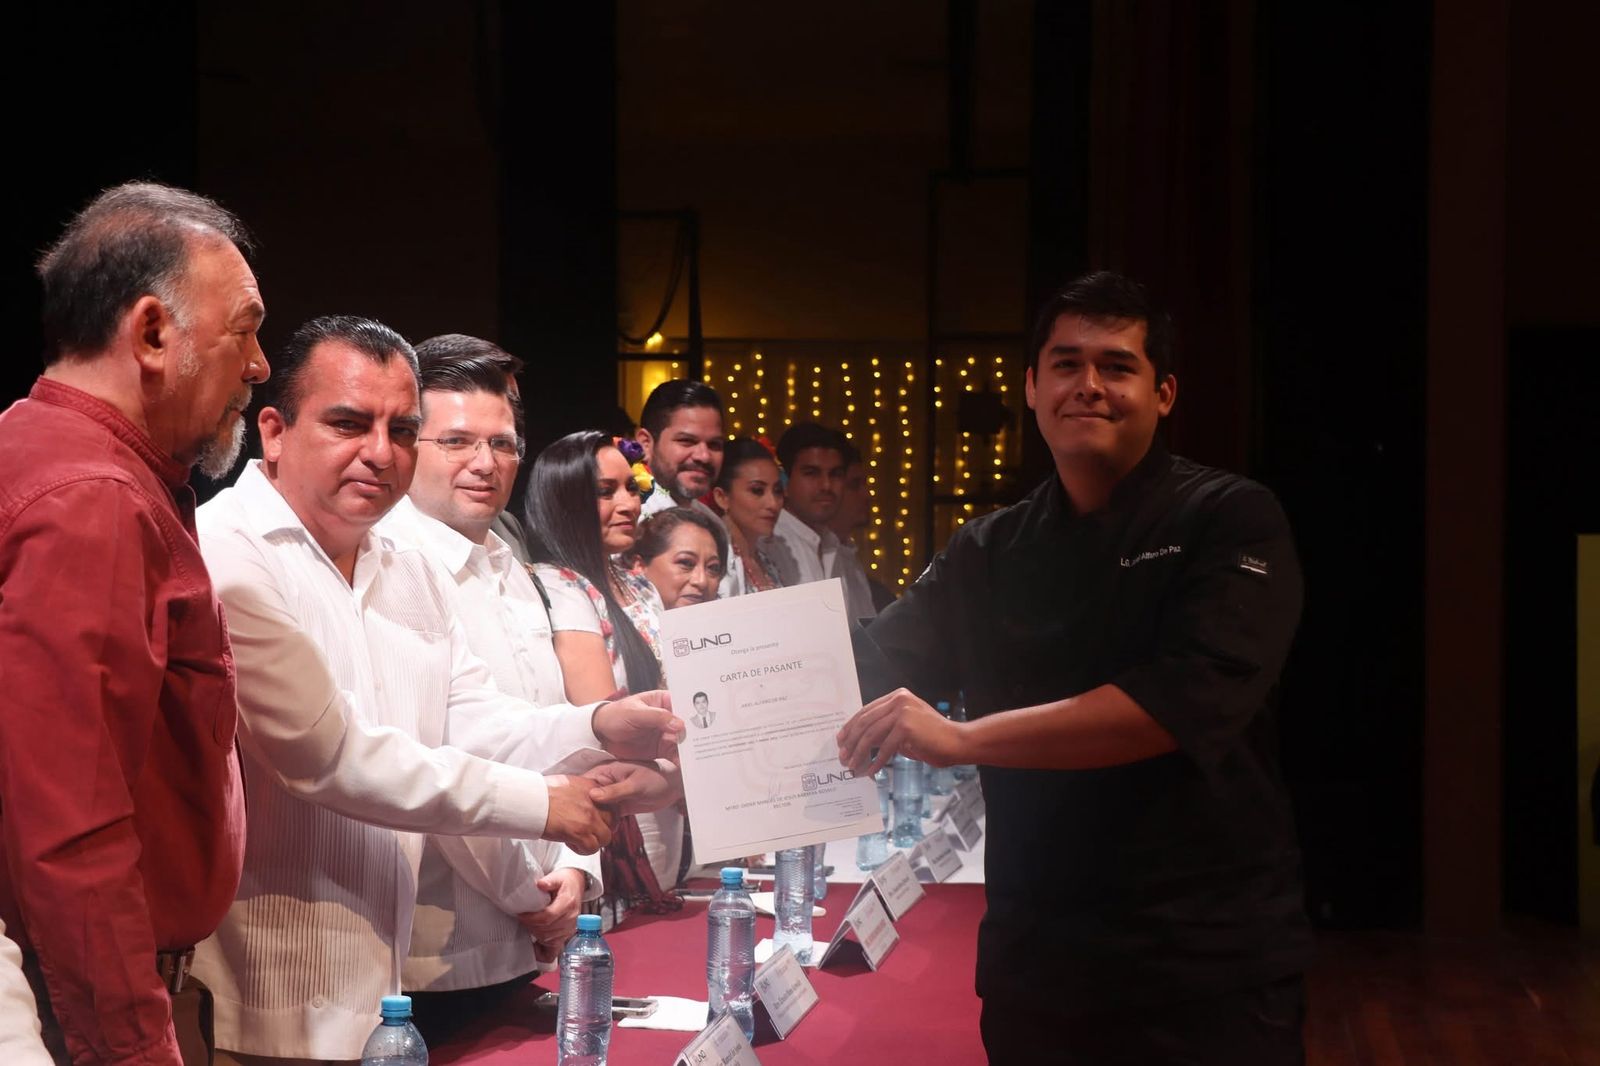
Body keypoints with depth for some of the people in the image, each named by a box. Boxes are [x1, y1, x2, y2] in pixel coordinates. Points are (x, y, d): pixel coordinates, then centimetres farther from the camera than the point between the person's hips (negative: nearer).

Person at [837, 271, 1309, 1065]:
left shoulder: (1231, 522, -8)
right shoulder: (989, 551, 8)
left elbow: (1189, 700, -23)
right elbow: (868, 671, 8)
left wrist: (963, 738, -28)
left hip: (1208, 961, -4)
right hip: (1032, 957, 5)